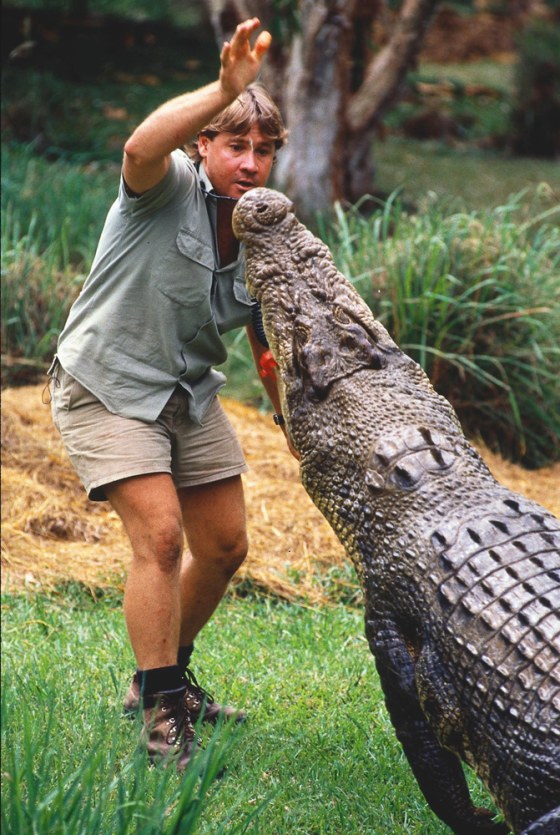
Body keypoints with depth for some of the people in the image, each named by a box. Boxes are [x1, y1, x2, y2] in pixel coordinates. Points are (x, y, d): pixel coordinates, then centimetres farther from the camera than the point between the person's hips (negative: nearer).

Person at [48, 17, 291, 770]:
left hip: (188, 395, 7)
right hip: (107, 389, -7)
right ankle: (161, 717, -10)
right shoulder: (170, 187, -19)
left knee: (224, 545, 10)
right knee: (160, 535, -19)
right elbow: (140, 149, -45)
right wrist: (225, 90, -57)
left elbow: (270, 341, 12)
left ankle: (164, 676, 33)